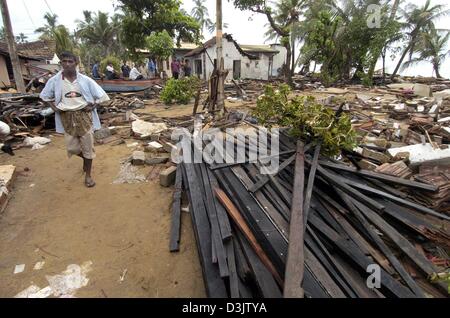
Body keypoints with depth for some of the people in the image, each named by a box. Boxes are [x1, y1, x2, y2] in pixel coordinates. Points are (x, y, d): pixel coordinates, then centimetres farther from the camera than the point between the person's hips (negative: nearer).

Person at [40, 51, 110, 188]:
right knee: (72, 148, 7)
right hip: (67, 118, 2)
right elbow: (45, 96, 13)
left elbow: (101, 95, 0)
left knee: (87, 146, 3)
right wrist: (54, 108, 0)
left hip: (84, 116, -2)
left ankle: (88, 175, 17)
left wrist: (92, 106, -10)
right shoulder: (54, 80, -2)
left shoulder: (85, 80, -7)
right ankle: (86, 159, 41)